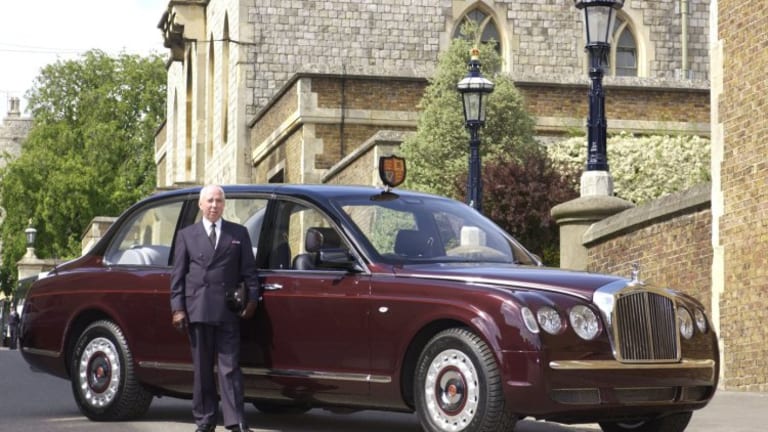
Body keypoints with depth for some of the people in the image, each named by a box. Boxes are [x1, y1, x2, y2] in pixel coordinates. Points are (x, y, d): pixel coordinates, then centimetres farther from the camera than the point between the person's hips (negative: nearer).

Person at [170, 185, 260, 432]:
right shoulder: (186, 235, 12)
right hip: (197, 310, 1)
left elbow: (249, 270, 9)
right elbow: (178, 275, 7)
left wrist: (252, 298, -3)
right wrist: (177, 307, -1)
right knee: (202, 370, 6)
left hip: (228, 310, -1)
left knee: (230, 368, -5)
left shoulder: (239, 233, 11)